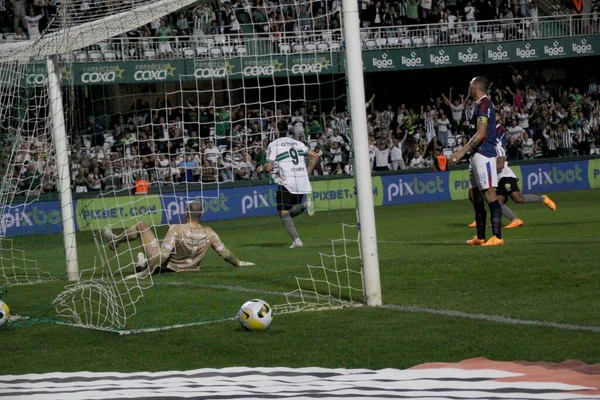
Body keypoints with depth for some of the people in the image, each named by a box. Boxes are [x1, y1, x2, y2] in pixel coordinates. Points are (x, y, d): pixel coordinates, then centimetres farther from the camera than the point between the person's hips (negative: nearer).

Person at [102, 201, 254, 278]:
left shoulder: (176, 229, -28)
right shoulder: (209, 233, -17)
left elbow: (163, 256, -29)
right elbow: (225, 254, -8)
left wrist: (144, 272, -23)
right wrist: (239, 263, 10)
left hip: (165, 267, -5)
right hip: (188, 268, 5)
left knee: (142, 225, 7)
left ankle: (115, 241, 31)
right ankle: (144, 261, 43)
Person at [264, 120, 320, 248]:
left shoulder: (273, 145, 0)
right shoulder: (297, 143, 17)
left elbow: (269, 168, -6)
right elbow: (315, 156, 12)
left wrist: (264, 168, 18)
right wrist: (307, 173, 18)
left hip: (287, 182, -6)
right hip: (302, 182, 6)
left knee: (284, 212, -2)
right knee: (291, 212, 17)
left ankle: (296, 240, -18)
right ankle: (305, 205, -13)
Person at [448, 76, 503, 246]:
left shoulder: (483, 104, -12)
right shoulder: (480, 104, 19)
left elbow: (481, 134, -18)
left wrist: (461, 152, -19)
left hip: (483, 155, -11)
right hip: (477, 155, 11)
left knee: (489, 194, -13)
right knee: (474, 195, 13)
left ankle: (497, 237, -16)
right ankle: (480, 237, 17)